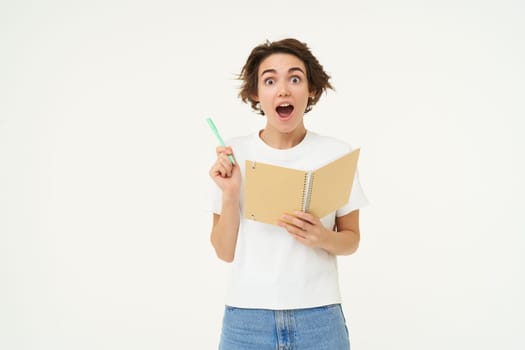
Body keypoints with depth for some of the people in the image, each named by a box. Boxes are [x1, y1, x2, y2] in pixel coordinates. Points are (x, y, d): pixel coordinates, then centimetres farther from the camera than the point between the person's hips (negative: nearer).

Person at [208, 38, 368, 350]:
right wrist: (229, 194, -14)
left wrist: (324, 238, -14)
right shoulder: (233, 155, -3)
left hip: (319, 319, 0)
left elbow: (351, 239, 5)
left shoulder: (337, 153, -4)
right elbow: (226, 252, 0)